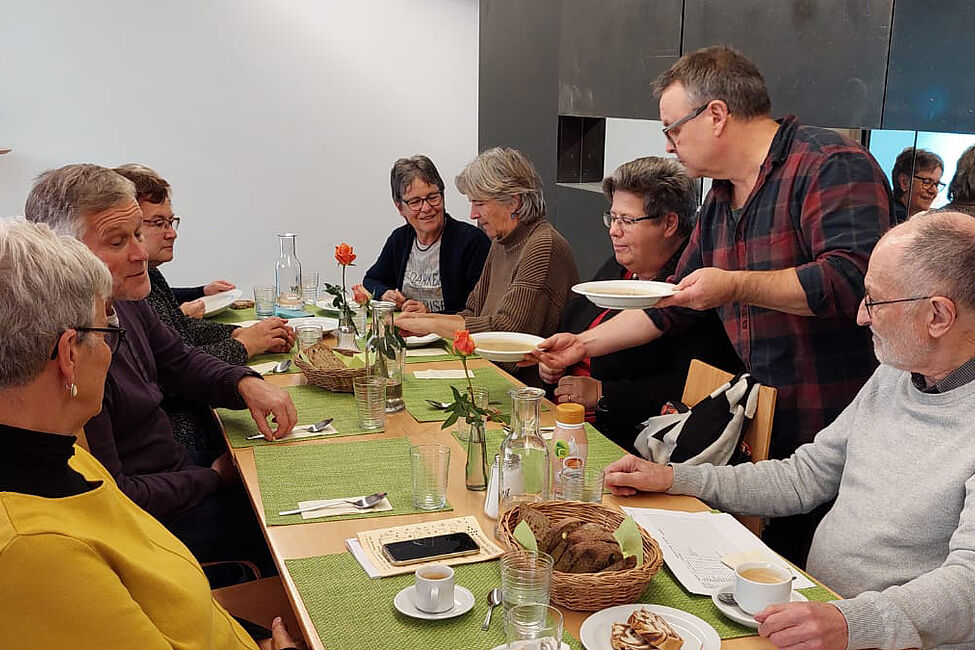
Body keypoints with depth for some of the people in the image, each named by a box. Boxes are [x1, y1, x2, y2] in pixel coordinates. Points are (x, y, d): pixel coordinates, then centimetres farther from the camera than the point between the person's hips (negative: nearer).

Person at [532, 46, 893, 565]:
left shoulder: (830, 165, -13)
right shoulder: (719, 202, 14)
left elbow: (855, 278, -27)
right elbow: (673, 304, 21)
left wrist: (739, 286, -28)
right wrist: (584, 344, 18)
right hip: (764, 431, 8)